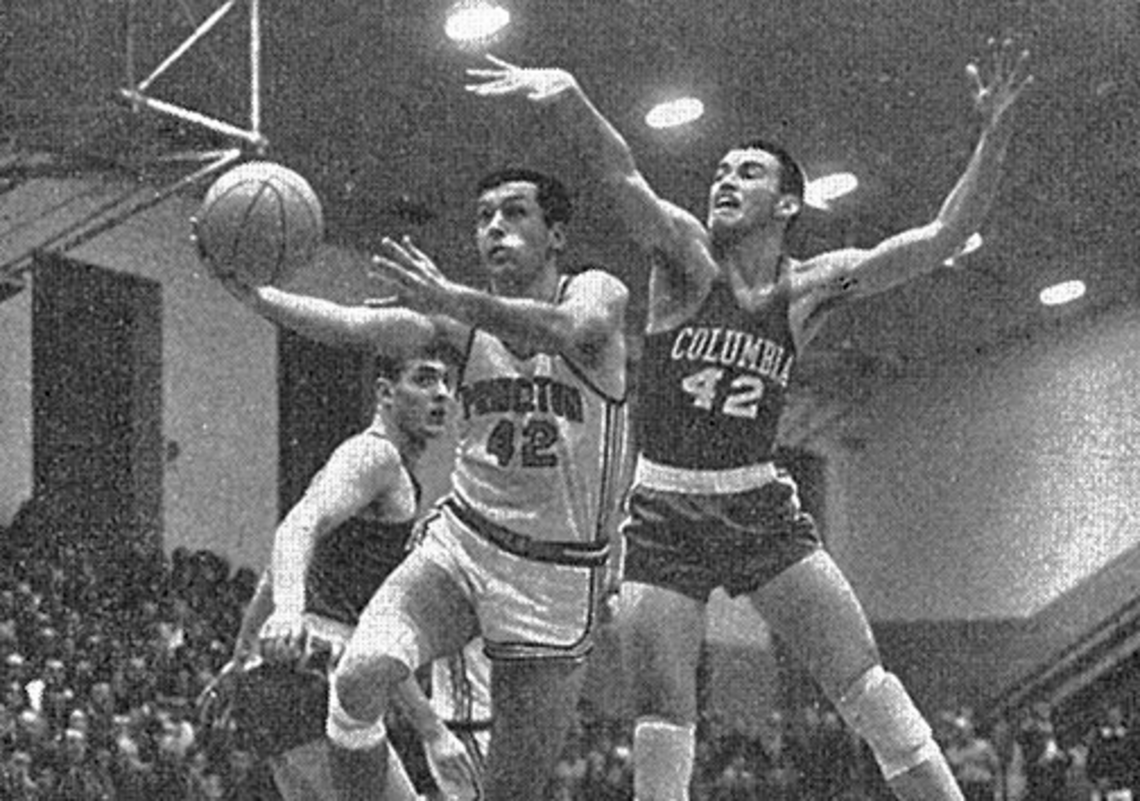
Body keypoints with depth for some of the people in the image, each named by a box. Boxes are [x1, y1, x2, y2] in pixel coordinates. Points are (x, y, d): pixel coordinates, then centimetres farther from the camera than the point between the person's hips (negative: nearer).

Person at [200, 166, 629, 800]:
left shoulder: (597, 295, -6)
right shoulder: (460, 319, 4)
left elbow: (569, 330, -31)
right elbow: (352, 326, -11)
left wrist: (452, 301, -46)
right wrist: (250, 294, -28)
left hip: (556, 580, -2)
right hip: (461, 544, 2)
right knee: (362, 674, -27)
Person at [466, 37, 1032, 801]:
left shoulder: (810, 288, 1)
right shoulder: (688, 259, -4)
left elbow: (943, 237, -7)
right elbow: (624, 180, -22)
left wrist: (995, 134, -22)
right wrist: (565, 94, -41)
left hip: (762, 507, 1)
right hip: (665, 515, -1)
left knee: (867, 685, -6)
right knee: (661, 720, -3)